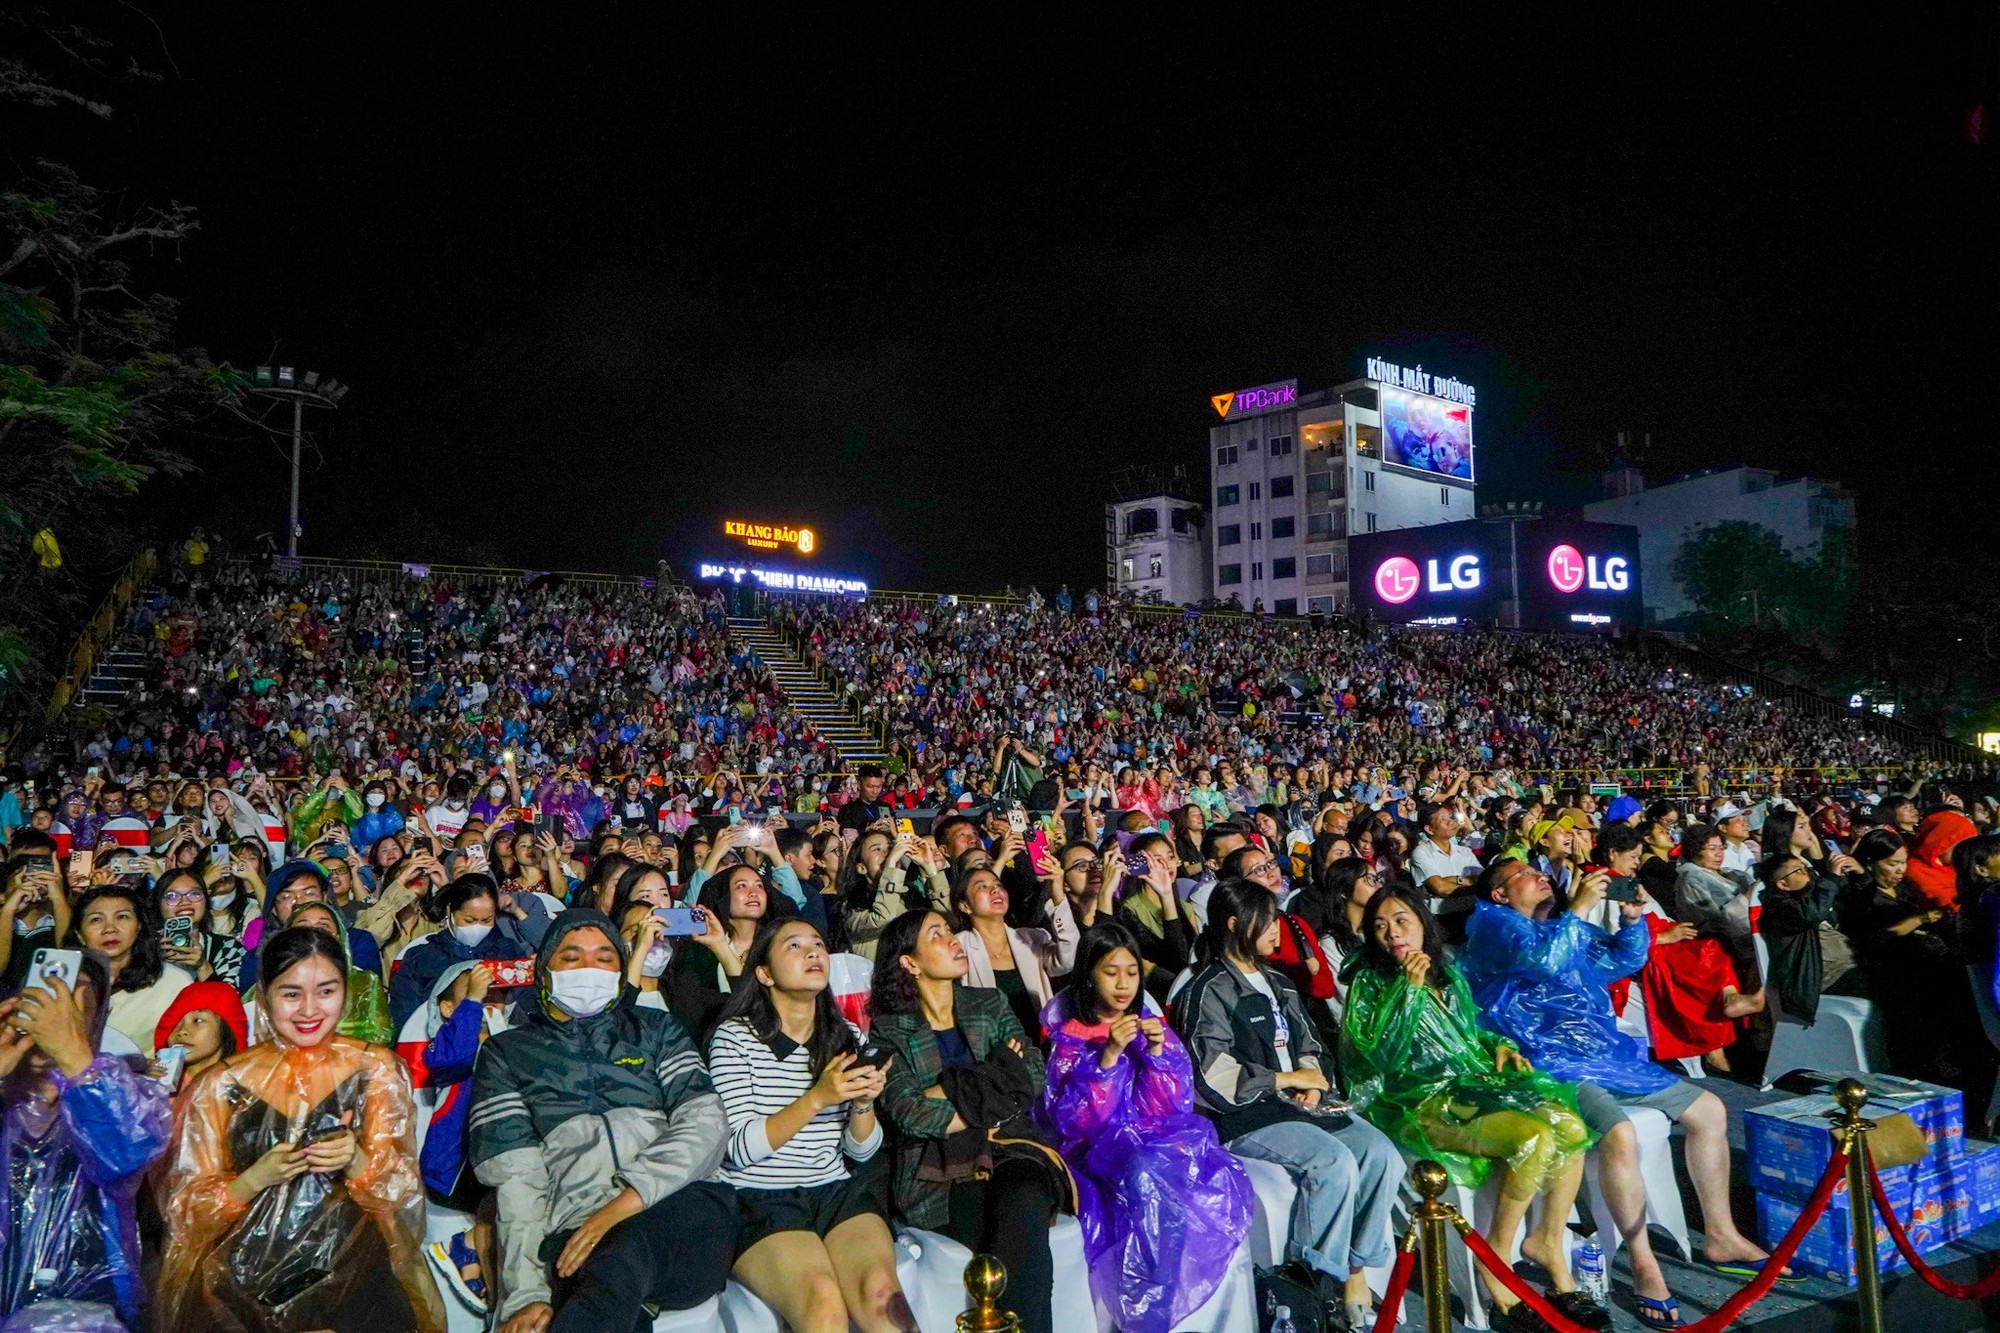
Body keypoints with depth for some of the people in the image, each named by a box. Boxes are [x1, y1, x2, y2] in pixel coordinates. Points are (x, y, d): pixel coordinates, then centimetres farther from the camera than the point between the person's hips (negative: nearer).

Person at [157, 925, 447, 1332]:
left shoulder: (376, 1070, 7)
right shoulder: (222, 1084, 7)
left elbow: (403, 1190, 3)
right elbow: (187, 1207, 5)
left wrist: (357, 1162, -18)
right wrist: (257, 1178, -14)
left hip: (350, 1267, -1)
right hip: (244, 1272, 1)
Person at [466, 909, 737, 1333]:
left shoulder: (657, 1029, 24)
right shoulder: (506, 1053, 21)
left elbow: (706, 1122, 6)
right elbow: (514, 1182, 7)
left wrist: (629, 1199, -11)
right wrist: (527, 1295, -8)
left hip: (683, 1208, 2)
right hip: (575, 1231, -1)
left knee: (628, 1245, -36)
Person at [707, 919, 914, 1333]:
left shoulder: (845, 1038, 13)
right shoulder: (735, 1037, 0)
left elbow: (862, 1152, 12)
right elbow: (737, 1150, -9)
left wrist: (864, 1103, -9)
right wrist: (816, 1098, -19)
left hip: (837, 1191, 4)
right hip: (758, 1201, -3)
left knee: (881, 1293, -28)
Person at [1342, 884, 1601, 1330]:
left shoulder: (1447, 974, 16)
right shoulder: (1369, 983, -3)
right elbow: (1382, 1055, -17)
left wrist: (1499, 1044, 7)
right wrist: (1408, 988, -20)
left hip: (1473, 1081, 7)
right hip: (1424, 1102, -7)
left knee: (1571, 1126, -16)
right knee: (1535, 1138, -27)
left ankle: (1548, 1241, 0)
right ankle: (1497, 1252, -8)